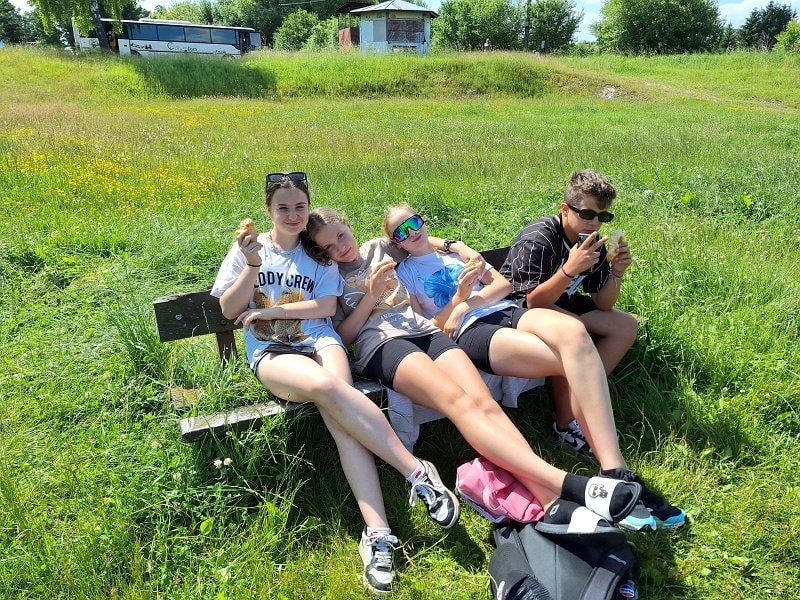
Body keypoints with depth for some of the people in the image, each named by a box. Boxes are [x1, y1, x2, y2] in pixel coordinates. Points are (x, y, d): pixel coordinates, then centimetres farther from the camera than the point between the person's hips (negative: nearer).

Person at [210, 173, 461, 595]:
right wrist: (252, 265, -8)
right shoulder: (248, 247, 13)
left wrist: (270, 310, -4)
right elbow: (228, 310, 7)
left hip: (319, 340, 2)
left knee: (339, 416, -32)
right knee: (326, 387, -36)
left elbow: (326, 307, 3)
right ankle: (417, 472, -34)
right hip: (270, 351, -1)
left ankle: (376, 532, -37)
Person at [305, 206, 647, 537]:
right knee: (459, 402, -31)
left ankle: (549, 501, -40)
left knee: (485, 403, -25)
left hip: (425, 330, 5)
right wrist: (372, 294, -3)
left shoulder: (379, 247, 25)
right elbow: (340, 336, 5)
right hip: (381, 345, -4)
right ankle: (571, 485, -44)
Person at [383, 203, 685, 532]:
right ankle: (616, 480, -30)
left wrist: (471, 301, -1)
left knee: (573, 331, -32)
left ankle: (615, 472, -36)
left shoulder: (456, 250, 29)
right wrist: (459, 297, -8)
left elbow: (503, 284, 18)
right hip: (470, 332, -4)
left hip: (507, 311, 5)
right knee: (576, 361, -30)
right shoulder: (403, 274, 16)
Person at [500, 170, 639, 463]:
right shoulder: (537, 240, -26)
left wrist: (616, 274, -22)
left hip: (561, 302, 8)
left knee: (627, 326, -4)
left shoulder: (593, 242, -4)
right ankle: (565, 425, -20)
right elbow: (533, 302, -32)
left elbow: (602, 305, -3)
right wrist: (569, 269, -44)